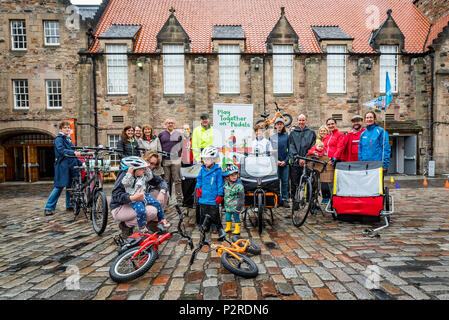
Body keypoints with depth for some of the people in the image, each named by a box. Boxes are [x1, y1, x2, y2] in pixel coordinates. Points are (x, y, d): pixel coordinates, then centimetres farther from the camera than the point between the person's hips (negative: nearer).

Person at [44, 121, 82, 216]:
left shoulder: (69, 139, 20)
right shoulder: (59, 138, -4)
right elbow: (61, 150, -24)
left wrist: (80, 163, 16)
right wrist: (73, 152, -37)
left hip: (71, 165, 8)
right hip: (62, 165, -7)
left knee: (70, 186, 11)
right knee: (59, 186, -9)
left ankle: (69, 205, 21)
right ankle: (49, 207, -1)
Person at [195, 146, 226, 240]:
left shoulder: (217, 171, -9)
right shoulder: (202, 170, 6)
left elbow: (220, 183, -6)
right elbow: (199, 179, 18)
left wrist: (220, 195, -8)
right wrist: (198, 188, 3)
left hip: (213, 199, -5)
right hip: (203, 198, 6)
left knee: (214, 216, -3)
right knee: (203, 215, 16)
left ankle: (221, 230, 9)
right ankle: (205, 230, 32)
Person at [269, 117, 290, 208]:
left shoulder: (287, 136, 7)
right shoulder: (272, 137, 9)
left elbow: (290, 150, 5)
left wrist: (285, 161, -6)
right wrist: (276, 161, -5)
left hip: (285, 162, 0)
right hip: (275, 163, 0)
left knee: (285, 181, 2)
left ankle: (284, 199, 11)